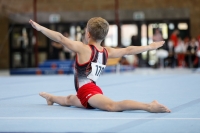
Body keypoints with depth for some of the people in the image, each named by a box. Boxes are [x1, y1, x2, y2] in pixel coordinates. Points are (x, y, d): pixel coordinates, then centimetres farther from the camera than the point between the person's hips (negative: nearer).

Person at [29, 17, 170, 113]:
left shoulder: (82, 48, -11)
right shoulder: (107, 51, 7)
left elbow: (60, 38, -17)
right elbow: (128, 50, 15)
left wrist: (40, 28, -16)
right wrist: (150, 46, 25)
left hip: (88, 92, -10)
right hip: (94, 91, 10)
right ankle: (52, 98, 69)